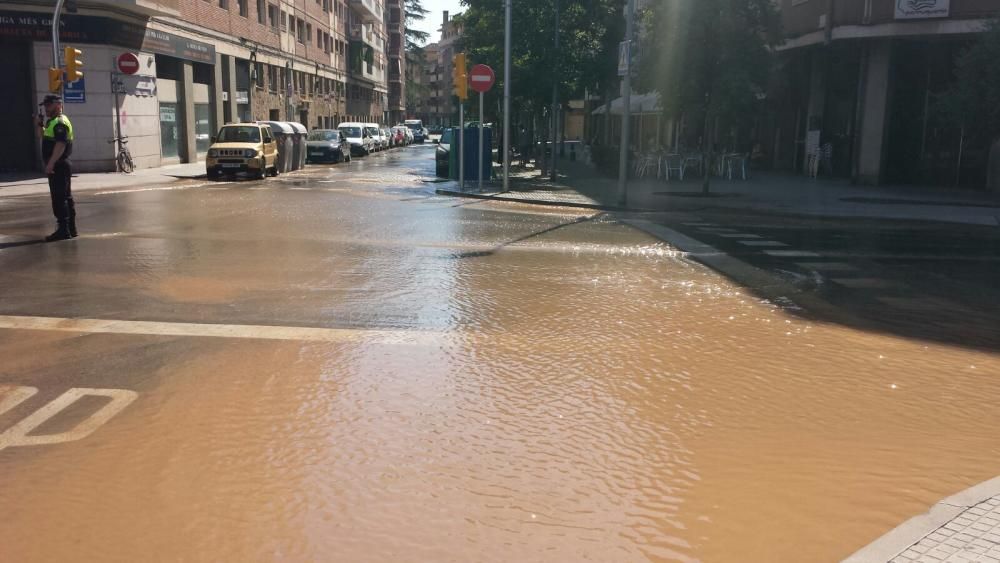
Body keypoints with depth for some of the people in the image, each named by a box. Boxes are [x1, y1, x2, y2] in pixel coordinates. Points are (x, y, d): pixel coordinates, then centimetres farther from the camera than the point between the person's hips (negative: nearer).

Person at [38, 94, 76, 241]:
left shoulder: (59, 123, -14)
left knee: (59, 198, -10)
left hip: (58, 166, -11)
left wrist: (51, 164, -29)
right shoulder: (53, 122, 20)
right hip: (60, 166, 11)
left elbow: (60, 144, -25)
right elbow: (46, 138, 27)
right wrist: (41, 126, 12)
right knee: (66, 197, 13)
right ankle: (71, 228, 20)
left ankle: (63, 230, -10)